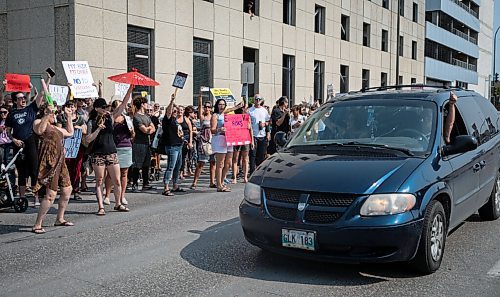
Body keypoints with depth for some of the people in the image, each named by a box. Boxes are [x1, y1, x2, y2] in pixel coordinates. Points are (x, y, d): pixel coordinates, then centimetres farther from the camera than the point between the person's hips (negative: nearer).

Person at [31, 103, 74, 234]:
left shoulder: (54, 127, 27)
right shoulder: (38, 122, 1)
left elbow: (70, 133, 34)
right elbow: (39, 131, -22)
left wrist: (68, 117, 31)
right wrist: (47, 115, -26)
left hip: (59, 161, 10)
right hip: (49, 161, -9)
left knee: (67, 190, 13)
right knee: (50, 194, -14)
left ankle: (60, 219, 26)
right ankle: (37, 225, -10)